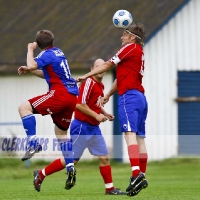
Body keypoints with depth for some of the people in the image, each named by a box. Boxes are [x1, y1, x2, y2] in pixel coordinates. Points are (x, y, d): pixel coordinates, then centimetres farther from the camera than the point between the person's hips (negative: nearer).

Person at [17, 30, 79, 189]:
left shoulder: (47, 54, -6)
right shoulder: (58, 53, 20)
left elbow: (32, 65, -23)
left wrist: (30, 50, -5)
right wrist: (29, 70, 22)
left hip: (60, 93, -9)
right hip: (72, 97, 9)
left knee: (24, 108, -11)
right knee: (61, 133, 19)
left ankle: (33, 143, -22)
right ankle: (70, 168, 13)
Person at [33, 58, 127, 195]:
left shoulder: (100, 86, 12)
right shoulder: (89, 83, -16)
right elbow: (79, 105, -23)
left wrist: (105, 114, 13)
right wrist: (96, 116, -22)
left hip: (94, 128, 9)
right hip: (82, 126, -8)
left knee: (104, 157, 4)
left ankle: (110, 188, 10)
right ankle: (41, 174, 9)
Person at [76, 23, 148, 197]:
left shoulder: (130, 48, -2)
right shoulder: (139, 53, 23)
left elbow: (107, 65, -1)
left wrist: (86, 76, 5)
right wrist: (108, 95, 37)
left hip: (129, 96, -9)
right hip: (140, 97, 9)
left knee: (130, 134, -20)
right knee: (139, 138, 6)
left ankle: (136, 173, -35)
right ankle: (142, 176, 4)